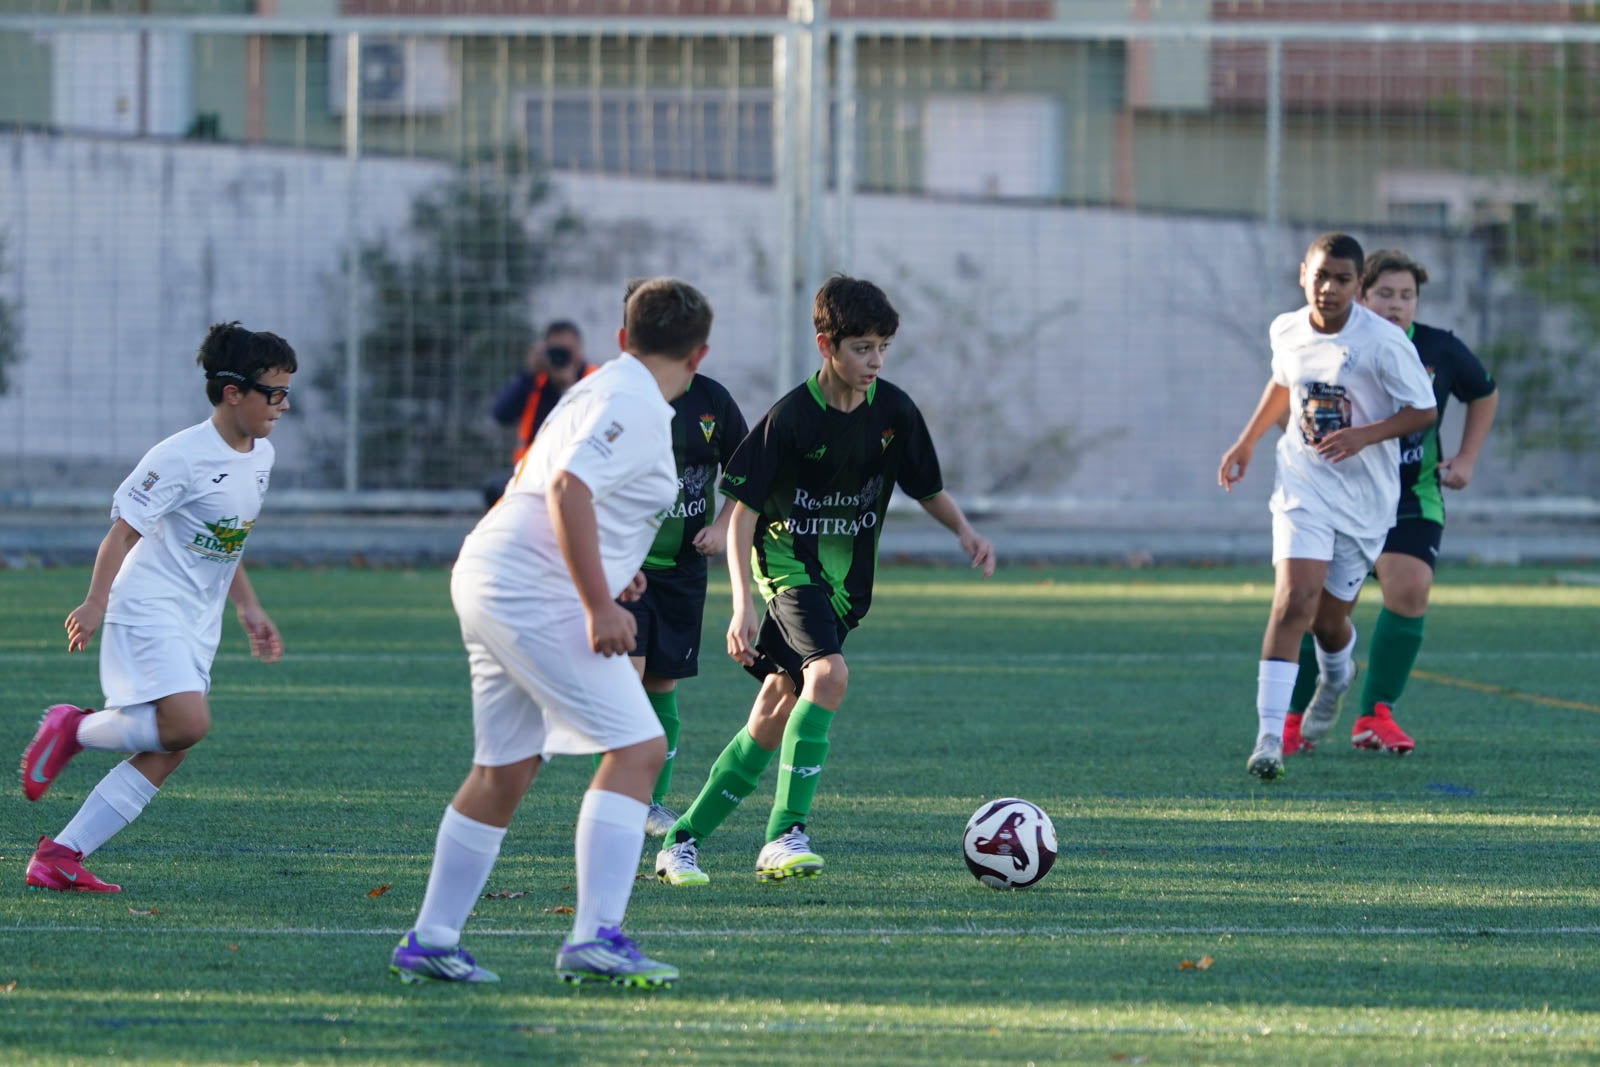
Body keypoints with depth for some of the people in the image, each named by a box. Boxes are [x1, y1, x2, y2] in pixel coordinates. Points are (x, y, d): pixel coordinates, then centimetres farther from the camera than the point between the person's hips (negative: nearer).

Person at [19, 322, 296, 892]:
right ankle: (75, 728, -1)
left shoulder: (261, 456, 11)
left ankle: (59, 857, 3)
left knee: (165, 756, -1)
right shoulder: (182, 455, -15)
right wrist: (96, 601, -18)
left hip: (196, 625, 8)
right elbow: (123, 529, -13)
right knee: (187, 723, -26)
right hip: (149, 610, -8)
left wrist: (249, 610, 21)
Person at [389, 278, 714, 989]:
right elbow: (569, 489, -23)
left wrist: (604, 571, 31)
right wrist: (599, 604, -25)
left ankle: (430, 941, 19)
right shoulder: (635, 406, -10)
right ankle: (595, 938, -22)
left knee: (503, 771, 16)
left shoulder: (598, 390, 20)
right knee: (636, 749, -13)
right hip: (534, 592, -10)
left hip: (488, 578, 10)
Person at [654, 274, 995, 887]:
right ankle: (785, 835, -30)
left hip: (846, 578, 6)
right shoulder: (792, 417, -17)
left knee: (775, 713, 4)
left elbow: (926, 487, 14)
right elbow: (743, 510, -15)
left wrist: (964, 530, -6)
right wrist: (742, 603, -24)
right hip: (788, 560, -6)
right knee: (829, 673, -29)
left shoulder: (893, 411, -2)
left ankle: (684, 841, 15)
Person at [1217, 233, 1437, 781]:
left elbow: (1423, 411, -10)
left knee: (1330, 618, 8)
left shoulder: (1383, 341, -15)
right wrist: (1247, 440, 20)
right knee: (1294, 600, -18)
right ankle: (1269, 738, -21)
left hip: (1366, 495, -1)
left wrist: (1363, 435, -23)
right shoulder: (1286, 331, -2)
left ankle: (1336, 680, 47)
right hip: (1303, 484, 1)